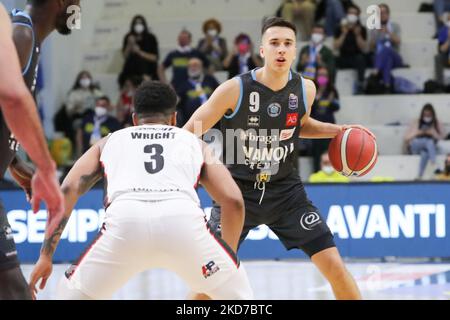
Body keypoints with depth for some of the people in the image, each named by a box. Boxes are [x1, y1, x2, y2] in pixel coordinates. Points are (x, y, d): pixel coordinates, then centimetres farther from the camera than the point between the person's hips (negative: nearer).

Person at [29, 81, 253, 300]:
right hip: (183, 218, 0)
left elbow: (67, 190, 20)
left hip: (125, 218, 0)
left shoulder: (110, 141, 35)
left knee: (71, 294, 23)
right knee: (237, 297, 25)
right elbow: (233, 200, 22)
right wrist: (229, 256, 35)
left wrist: (46, 256, 22)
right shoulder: (193, 142, 34)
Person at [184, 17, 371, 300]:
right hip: (238, 191, -3)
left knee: (334, 265, -5)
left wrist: (338, 131, 5)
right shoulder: (235, 89, -18)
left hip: (285, 190, 3)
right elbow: (188, 135, -10)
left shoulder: (305, 89, -5)